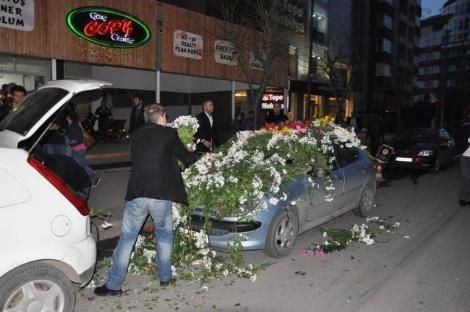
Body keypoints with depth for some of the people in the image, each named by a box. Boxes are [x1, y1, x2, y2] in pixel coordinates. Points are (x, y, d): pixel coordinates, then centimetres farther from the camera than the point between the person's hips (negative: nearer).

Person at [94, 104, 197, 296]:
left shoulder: (136, 136, 13)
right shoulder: (169, 134, 2)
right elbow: (187, 158, 12)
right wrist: (195, 155, 36)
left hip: (137, 195, 2)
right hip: (161, 195, -2)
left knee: (126, 238, 11)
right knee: (164, 236, 19)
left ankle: (114, 285, 15)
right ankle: (165, 277, 29)